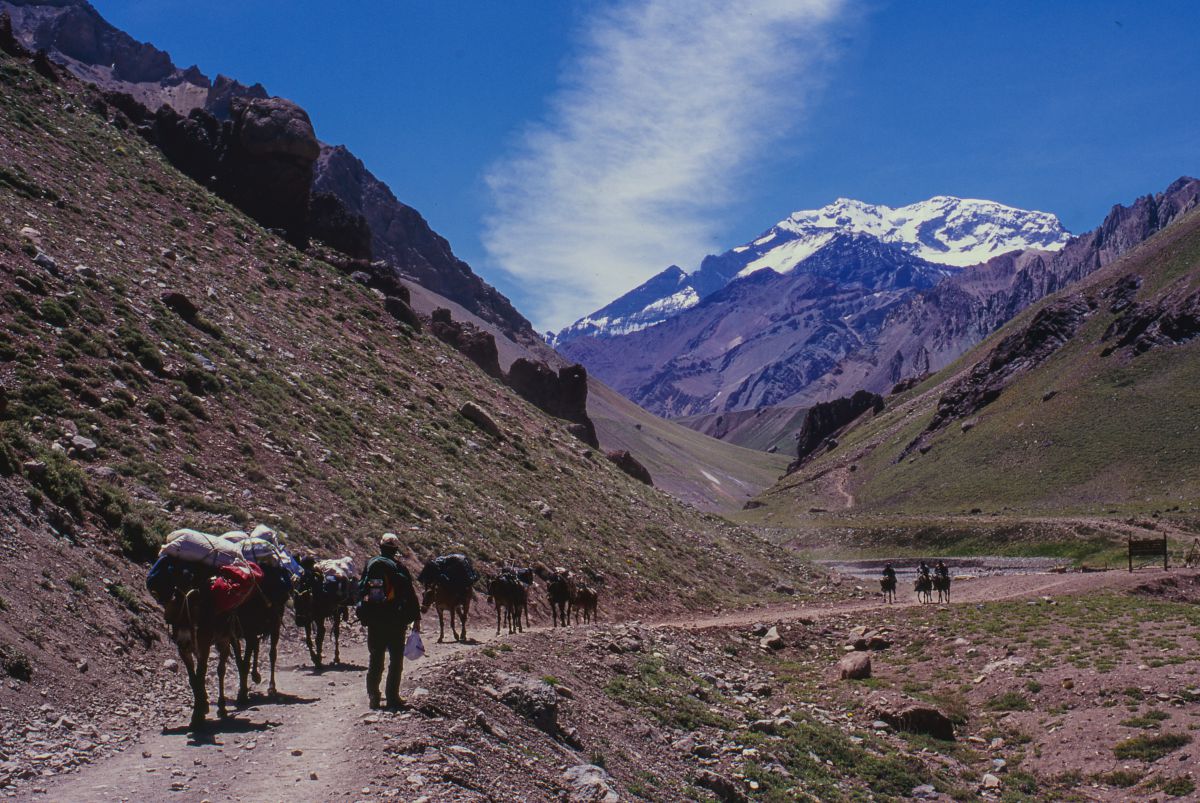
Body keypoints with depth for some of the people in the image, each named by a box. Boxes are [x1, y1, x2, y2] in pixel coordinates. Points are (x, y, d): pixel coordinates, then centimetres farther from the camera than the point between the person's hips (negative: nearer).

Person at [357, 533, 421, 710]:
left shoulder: (370, 565, 3)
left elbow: (360, 591, 9)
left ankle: (373, 696, 12)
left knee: (375, 659, 13)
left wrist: (364, 615, 18)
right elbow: (410, 594, -8)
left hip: (373, 621, 4)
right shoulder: (398, 568, -8)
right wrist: (416, 618, -2)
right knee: (396, 659, 5)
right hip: (395, 621, -4)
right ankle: (392, 697, 1)